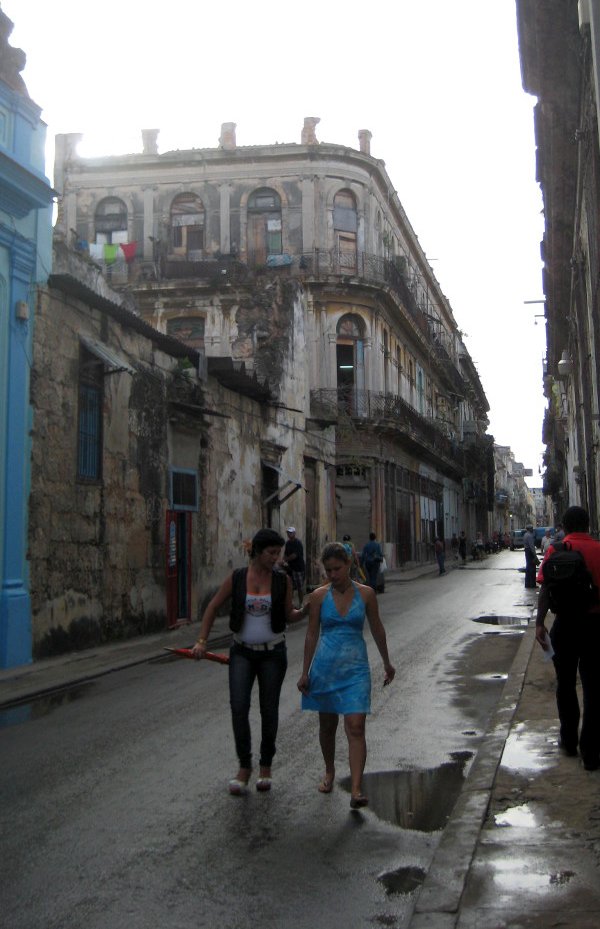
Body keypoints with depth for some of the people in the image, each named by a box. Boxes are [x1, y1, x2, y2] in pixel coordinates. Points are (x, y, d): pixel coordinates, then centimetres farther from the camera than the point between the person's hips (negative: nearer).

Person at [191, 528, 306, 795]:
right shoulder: (236, 578, -4)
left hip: (272, 653, 0)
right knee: (238, 706, -11)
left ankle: (265, 766, 25)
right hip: (242, 652, 0)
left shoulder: (282, 581, -3)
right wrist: (202, 640, -4)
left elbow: (288, 615, 5)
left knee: (269, 710, 7)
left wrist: (306, 610, -15)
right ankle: (244, 766, 5)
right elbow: (213, 607, 3)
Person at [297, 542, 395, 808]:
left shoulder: (365, 594, -2)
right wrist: (305, 672, 3)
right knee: (327, 725, 14)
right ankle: (329, 772, 38)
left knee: (356, 728, -11)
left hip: (355, 668, -1)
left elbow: (377, 629, 10)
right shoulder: (319, 596, -2)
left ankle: (356, 790, -14)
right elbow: (312, 634, 3)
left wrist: (386, 663, 19)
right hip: (325, 666, 1)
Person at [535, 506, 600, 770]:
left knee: (566, 684, 17)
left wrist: (539, 623, -12)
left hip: (566, 622, 0)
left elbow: (546, 589, -12)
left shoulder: (556, 550, -5)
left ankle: (569, 741, 28)